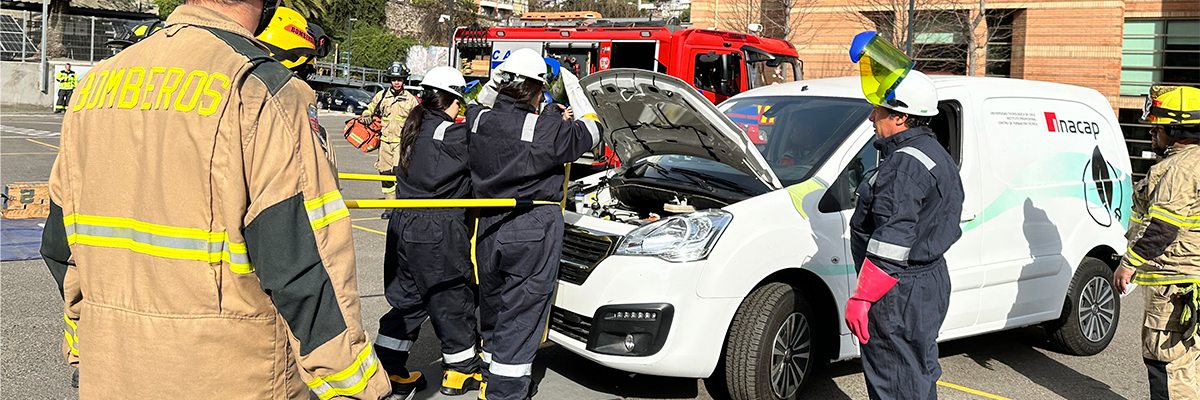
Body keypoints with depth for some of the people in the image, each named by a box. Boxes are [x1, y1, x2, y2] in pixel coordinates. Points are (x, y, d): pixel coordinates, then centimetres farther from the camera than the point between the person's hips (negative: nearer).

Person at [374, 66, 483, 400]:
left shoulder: (414, 127, 8)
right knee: (452, 299, 9)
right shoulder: (453, 134, -15)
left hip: (403, 225, 7)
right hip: (438, 233, -7)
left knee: (407, 299, 16)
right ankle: (460, 371, 23)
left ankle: (390, 372, 19)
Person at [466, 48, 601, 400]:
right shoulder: (547, 131, -15)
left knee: (492, 311, 20)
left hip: (488, 231, 6)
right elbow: (590, 133, 1)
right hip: (533, 235, -6)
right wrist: (572, 86, 13)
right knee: (520, 318, 2)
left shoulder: (478, 120, -2)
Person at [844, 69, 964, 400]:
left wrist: (861, 298, -23)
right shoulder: (936, 155, 15)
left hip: (901, 296, -11)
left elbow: (893, 239, -26)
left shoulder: (906, 164, -20)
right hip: (931, 284, 11)